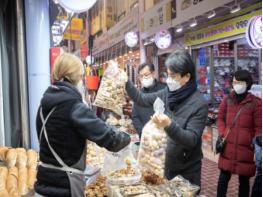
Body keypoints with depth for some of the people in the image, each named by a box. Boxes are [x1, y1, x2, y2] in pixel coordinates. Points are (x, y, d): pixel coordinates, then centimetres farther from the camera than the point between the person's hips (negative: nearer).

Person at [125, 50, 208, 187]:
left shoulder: (199, 104, -21)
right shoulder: (167, 93, -4)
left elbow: (191, 140, -26)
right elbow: (142, 99, 6)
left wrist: (169, 125, -42)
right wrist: (125, 82, -5)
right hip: (164, 163, 6)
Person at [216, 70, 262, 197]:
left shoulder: (255, 103, -5)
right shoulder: (227, 100, 6)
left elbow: (259, 127, -2)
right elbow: (220, 118, 13)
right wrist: (222, 135, 1)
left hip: (246, 149, -2)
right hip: (227, 147, 3)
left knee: (244, 180, 12)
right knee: (223, 177, 11)